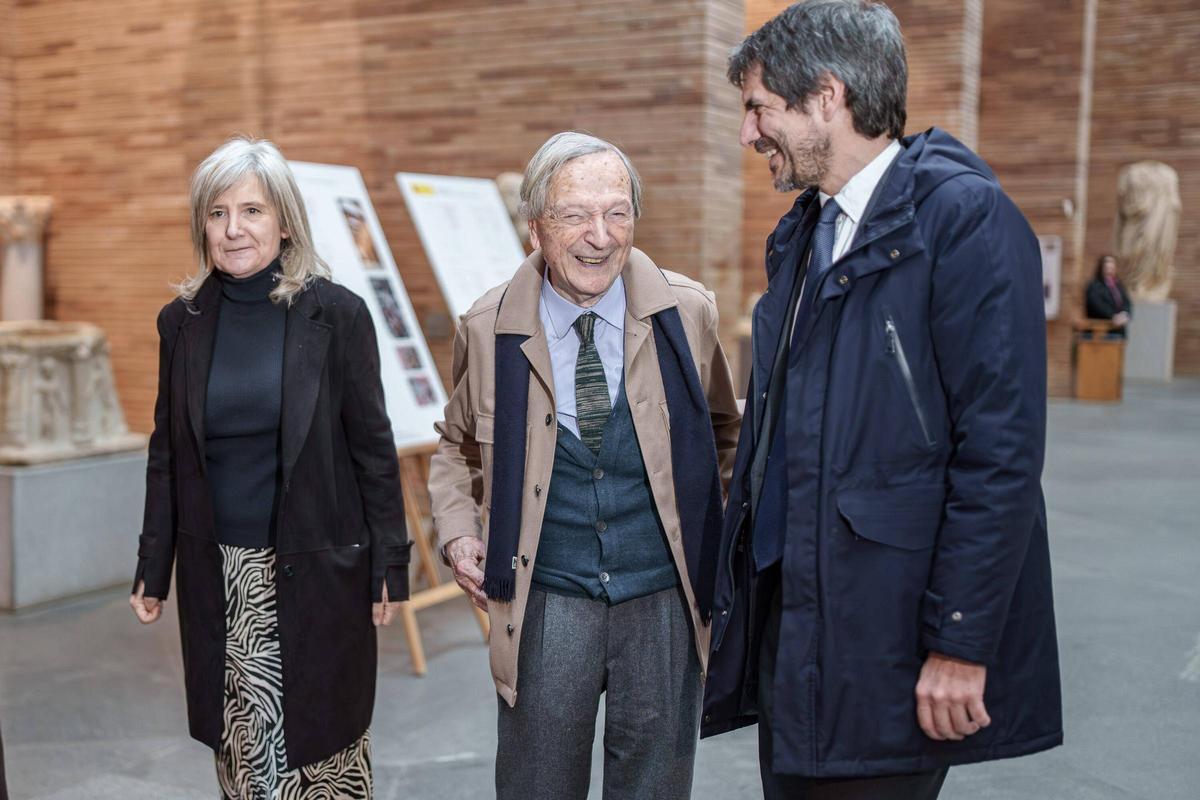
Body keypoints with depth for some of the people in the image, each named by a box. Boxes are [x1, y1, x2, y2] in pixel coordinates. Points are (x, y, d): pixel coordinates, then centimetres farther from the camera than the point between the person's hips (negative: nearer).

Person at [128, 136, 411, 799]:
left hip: (316, 569, -3)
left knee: (324, 735, 8)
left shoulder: (336, 314, -7)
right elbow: (166, 453, 10)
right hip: (218, 576, 3)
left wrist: (389, 565, -4)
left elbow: (373, 446, -4)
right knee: (239, 743, 9)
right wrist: (152, 569, 9)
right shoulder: (182, 321, 3)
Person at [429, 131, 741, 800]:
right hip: (545, 602, 0)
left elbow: (722, 432, 13)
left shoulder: (688, 313, -4)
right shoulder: (489, 331, -4)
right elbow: (459, 445, 14)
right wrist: (459, 531, -1)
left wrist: (722, 531, 2)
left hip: (665, 600, 1)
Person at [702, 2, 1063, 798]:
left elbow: (1003, 451, -18)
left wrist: (962, 643, -18)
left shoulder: (966, 217, -13)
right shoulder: (803, 232, 13)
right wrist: (738, 593, 16)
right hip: (790, 622, 8)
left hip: (888, 640, -8)